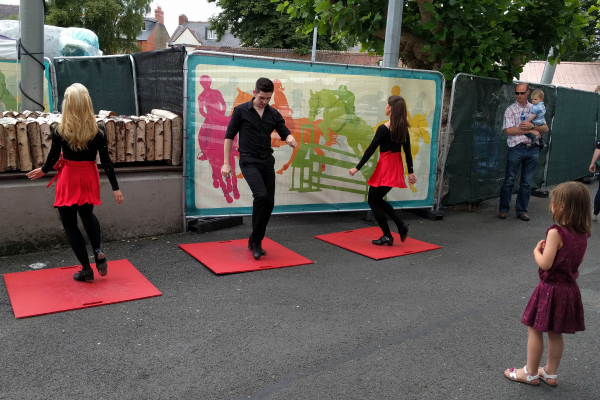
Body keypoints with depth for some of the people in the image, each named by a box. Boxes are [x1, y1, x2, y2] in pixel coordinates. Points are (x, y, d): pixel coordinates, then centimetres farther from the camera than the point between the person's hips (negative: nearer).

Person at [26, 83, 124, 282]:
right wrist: (115, 188, 0)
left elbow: (53, 158, -2)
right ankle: (98, 251, 5)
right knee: (87, 214, 28)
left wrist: (42, 171, 20)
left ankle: (86, 269, 13)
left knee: (69, 224, 11)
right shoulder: (98, 131, -8)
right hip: (89, 177, 3)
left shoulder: (60, 131, -11)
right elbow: (106, 161, -7)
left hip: (69, 178, -3)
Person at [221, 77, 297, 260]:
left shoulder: (274, 114, 7)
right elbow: (229, 136, -2)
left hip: (267, 162, 5)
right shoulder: (241, 110, -4)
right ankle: (256, 240, -7)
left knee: (269, 202, 3)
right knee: (261, 195, -23)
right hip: (249, 162, -5)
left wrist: (291, 139, -21)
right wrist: (226, 163, -7)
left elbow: (284, 133, 5)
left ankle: (255, 241, 19)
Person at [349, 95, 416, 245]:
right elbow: (408, 151, 8)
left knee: (373, 201, 7)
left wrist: (357, 168, -6)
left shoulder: (383, 128, -16)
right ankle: (401, 226, 13)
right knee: (377, 199, 21)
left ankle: (387, 236, 9)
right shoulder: (403, 127, 5)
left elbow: (371, 149, -13)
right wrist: (410, 172, 13)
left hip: (386, 167, -8)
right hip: (396, 167, 8)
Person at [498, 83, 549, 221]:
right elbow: (509, 130, -11)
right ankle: (504, 209, 10)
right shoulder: (510, 110, 2)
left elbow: (545, 128, 8)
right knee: (509, 181, 0)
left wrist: (532, 125, -11)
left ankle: (522, 210, 16)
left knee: (527, 183, 7)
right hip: (516, 148, -3)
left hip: (533, 150, 3)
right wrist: (531, 131, -9)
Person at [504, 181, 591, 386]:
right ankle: (550, 373, 31)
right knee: (555, 333, 19)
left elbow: (545, 264, -23)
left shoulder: (556, 232, -23)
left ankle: (531, 373, 18)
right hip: (569, 289, 7)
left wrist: (537, 251, -5)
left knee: (535, 330, 7)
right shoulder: (582, 233, 0)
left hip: (550, 288, -7)